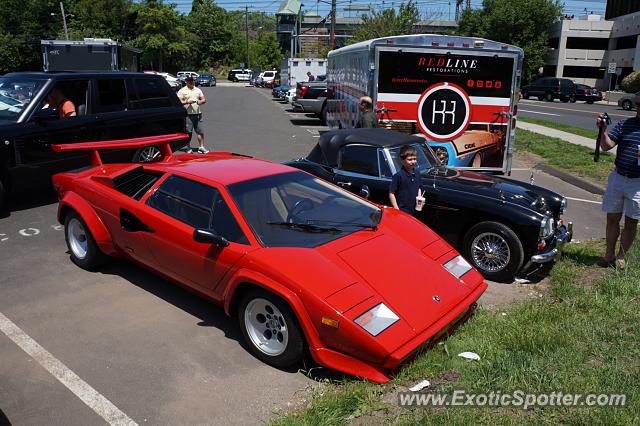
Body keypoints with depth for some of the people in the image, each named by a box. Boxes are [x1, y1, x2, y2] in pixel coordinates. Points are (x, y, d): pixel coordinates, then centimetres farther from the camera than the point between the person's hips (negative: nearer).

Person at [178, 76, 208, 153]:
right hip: (187, 115, -4)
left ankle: (201, 147, 11)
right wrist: (187, 102, -20)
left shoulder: (198, 90, 17)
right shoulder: (182, 91, 3)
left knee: (200, 131, 3)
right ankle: (188, 148, 4)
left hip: (197, 114, 4)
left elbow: (204, 99, 14)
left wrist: (201, 101, -9)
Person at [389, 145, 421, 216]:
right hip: (402, 212, -7)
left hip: (413, 211, 7)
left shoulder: (416, 175, 6)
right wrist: (396, 210, -17)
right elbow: (391, 194, -14)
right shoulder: (398, 176, -15)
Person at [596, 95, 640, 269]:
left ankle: (621, 256, 21)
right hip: (617, 177, 2)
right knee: (612, 218, 8)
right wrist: (603, 129, -22)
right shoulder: (624, 124, 4)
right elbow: (607, 145, -5)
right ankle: (609, 254, 20)